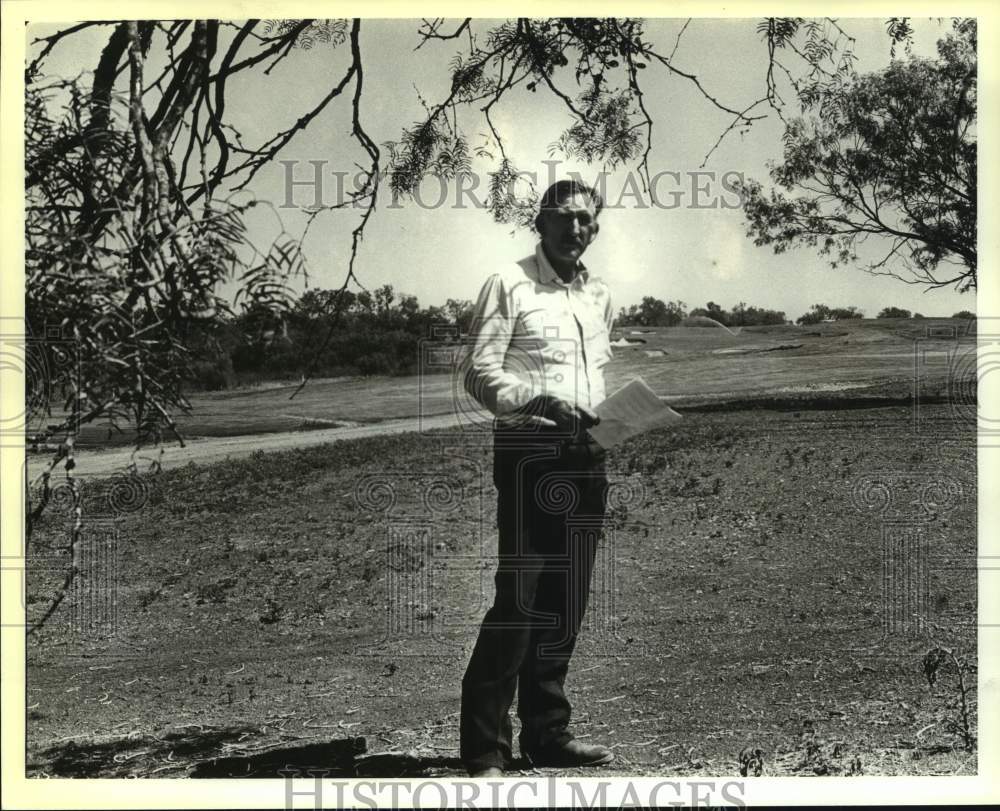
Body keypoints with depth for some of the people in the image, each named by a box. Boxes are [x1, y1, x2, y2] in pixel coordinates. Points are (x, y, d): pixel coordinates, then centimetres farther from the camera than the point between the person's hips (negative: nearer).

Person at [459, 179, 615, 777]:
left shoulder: (601, 296, 18)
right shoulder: (510, 285, -2)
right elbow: (481, 373, -8)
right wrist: (536, 400, -24)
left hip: (586, 456, 7)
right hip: (529, 451, -7)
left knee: (566, 604, 10)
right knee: (519, 599, -11)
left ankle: (547, 733, 20)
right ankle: (485, 749, -5)